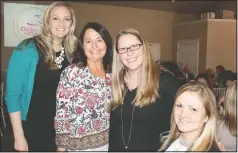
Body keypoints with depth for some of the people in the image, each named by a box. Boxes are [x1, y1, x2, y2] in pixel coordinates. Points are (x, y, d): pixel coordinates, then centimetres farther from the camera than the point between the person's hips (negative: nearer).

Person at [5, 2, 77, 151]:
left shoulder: (70, 53, -1)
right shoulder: (27, 50, -15)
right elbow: (13, 95, -14)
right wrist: (19, 136, -15)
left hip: (60, 128, 5)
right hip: (32, 129, -4)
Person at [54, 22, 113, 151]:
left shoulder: (112, 73, 2)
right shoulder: (71, 73, -12)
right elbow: (61, 111, -12)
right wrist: (61, 147, -10)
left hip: (108, 141, 4)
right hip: (80, 144, -4)